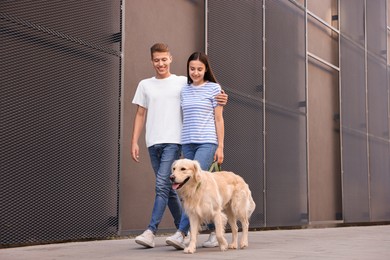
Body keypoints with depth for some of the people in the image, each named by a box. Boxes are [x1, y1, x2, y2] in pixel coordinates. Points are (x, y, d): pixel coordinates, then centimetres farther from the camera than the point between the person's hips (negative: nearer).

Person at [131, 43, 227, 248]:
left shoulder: (183, 82, 6)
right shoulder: (145, 85, 15)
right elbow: (140, 115, 15)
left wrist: (221, 99, -16)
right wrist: (134, 142, 8)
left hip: (173, 141, -4)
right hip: (153, 143, 4)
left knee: (162, 185, -15)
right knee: (169, 188, 9)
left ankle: (151, 231, -16)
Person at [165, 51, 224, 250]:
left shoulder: (214, 88, 2)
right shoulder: (184, 90, 14)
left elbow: (219, 119, 1)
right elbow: (183, 119, 16)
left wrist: (220, 146, -4)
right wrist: (179, 147, 13)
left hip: (207, 143, -5)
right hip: (187, 143, 5)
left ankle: (181, 233, -20)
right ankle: (214, 231, 15)